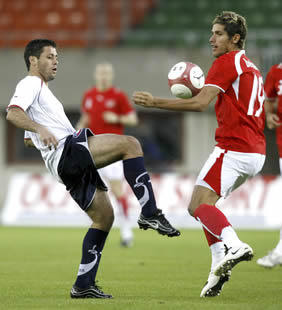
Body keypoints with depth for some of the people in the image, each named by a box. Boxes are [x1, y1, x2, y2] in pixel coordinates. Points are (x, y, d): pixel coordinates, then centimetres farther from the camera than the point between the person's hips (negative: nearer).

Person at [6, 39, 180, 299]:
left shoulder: (41, 90, 33)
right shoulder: (31, 84, 2)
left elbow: (29, 140, 42)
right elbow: (13, 113, -19)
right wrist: (41, 128, -33)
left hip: (72, 166, 10)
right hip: (66, 152, -10)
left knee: (104, 216, 9)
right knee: (130, 144, -20)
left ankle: (84, 285, 8)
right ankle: (150, 213, -25)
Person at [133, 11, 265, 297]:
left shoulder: (227, 62, -8)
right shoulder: (250, 68, 22)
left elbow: (200, 103, -17)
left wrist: (155, 102, -15)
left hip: (234, 149, -10)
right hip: (255, 152, 10)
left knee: (198, 204, -19)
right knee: (205, 203, 15)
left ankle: (233, 245, -40)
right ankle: (219, 269, 6)